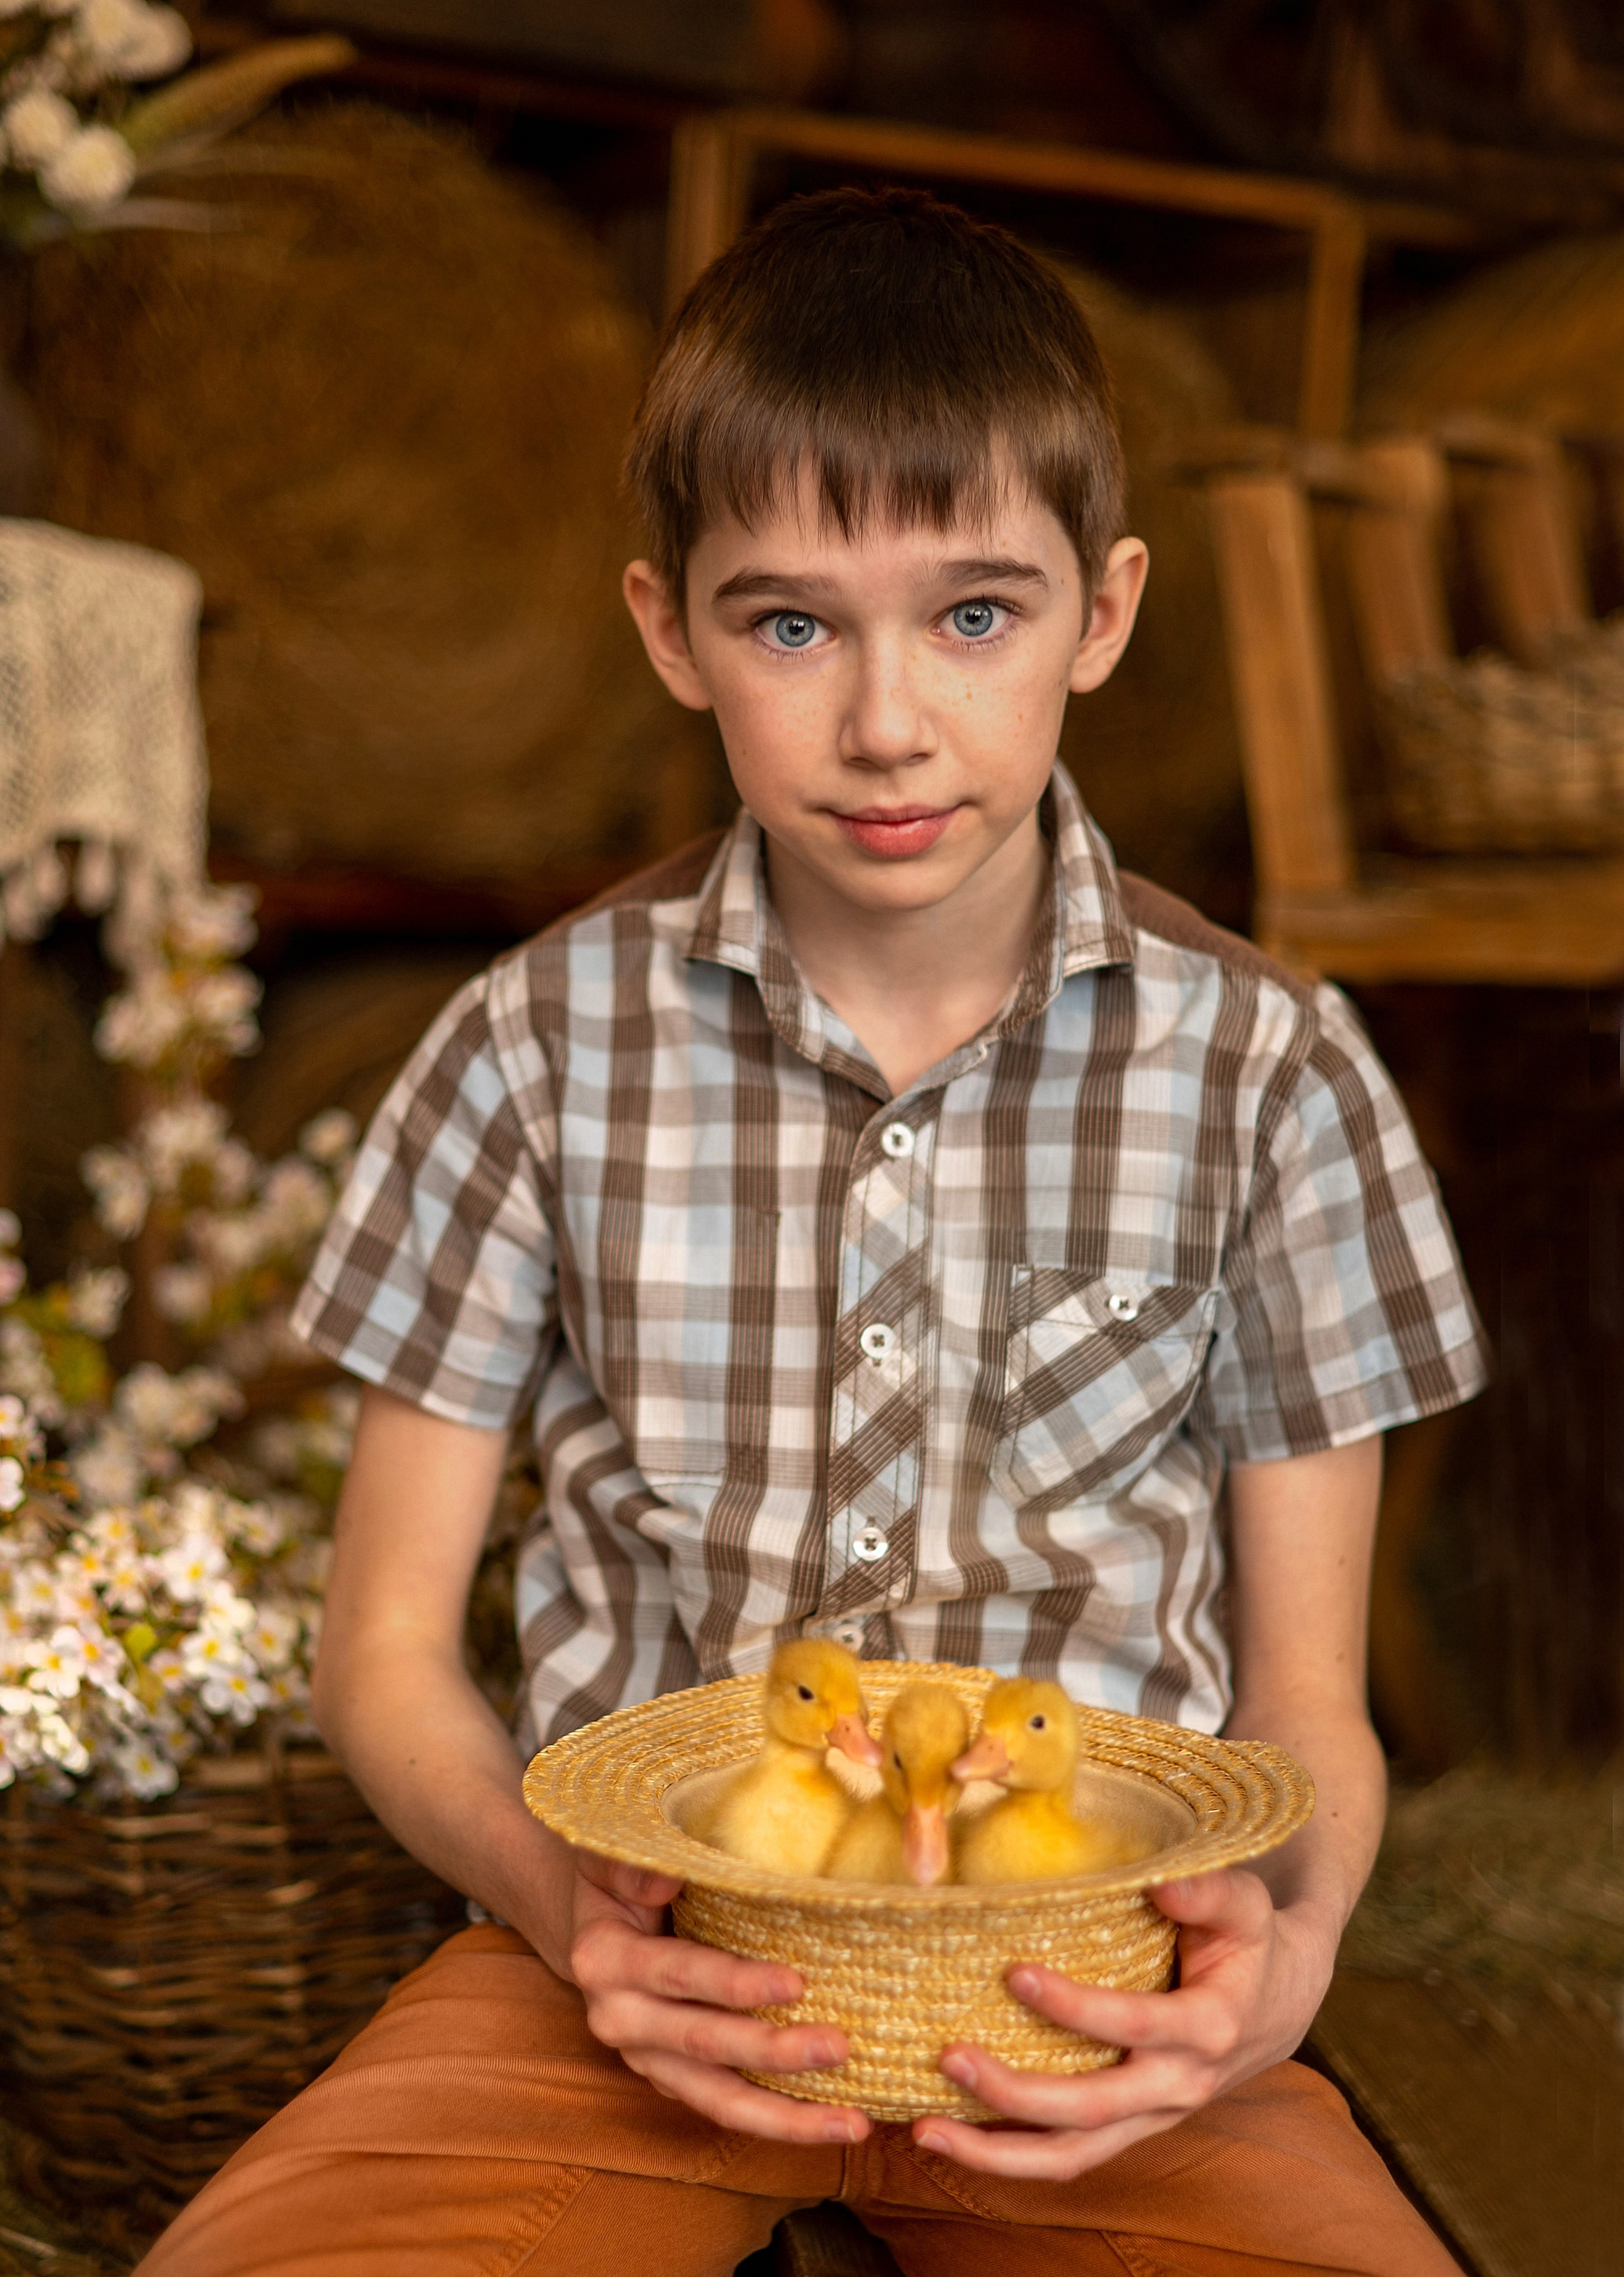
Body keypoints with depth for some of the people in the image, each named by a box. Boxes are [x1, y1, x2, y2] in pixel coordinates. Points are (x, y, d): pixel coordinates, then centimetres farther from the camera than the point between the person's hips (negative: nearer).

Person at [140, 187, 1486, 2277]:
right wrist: (563, 1893, -16)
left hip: (1096, 1969, 1)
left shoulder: (1269, 1073, -1)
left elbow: (1307, 1690, 4)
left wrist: (1286, 1939, -18)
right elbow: (389, 1648, 3)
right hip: (651, 1945, 0)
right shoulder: (544, 1047, -1)